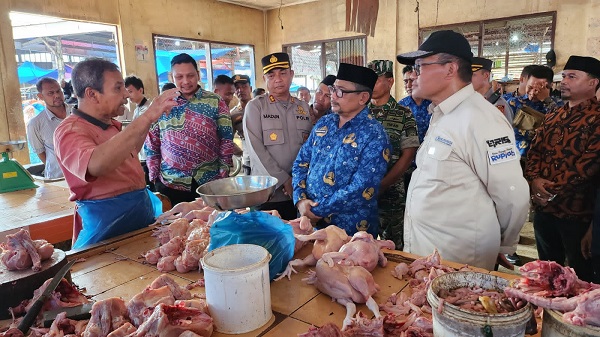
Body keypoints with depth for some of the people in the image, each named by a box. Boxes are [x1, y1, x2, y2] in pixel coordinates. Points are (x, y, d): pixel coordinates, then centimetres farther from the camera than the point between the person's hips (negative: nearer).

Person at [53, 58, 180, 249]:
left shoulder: (112, 125, 9)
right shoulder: (69, 131, -16)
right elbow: (96, 165, -38)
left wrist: (147, 124, 15)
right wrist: (146, 118, -38)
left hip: (143, 209, 8)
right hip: (107, 222, -8)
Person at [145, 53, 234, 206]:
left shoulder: (216, 102, 0)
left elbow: (226, 140, -1)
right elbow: (151, 144, 9)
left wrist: (223, 174, -5)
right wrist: (155, 175, 4)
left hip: (210, 182, -1)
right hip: (170, 184, 1)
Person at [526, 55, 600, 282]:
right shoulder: (553, 117, 13)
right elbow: (535, 151, 9)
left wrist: (553, 190, -16)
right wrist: (534, 180, -9)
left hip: (576, 212, -6)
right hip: (543, 207, 7)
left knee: (580, 273, 10)